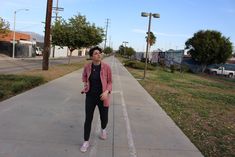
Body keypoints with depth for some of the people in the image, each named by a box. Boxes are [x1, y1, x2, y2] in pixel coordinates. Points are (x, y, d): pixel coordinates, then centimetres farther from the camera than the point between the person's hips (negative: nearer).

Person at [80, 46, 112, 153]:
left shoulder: (106, 67, -11)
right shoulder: (87, 67, -6)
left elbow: (110, 82, -3)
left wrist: (106, 92, -21)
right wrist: (85, 84, -1)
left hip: (102, 97, 0)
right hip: (90, 97, 1)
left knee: (104, 119, 12)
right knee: (88, 119, 2)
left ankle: (103, 129, 50)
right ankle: (86, 141, 21)